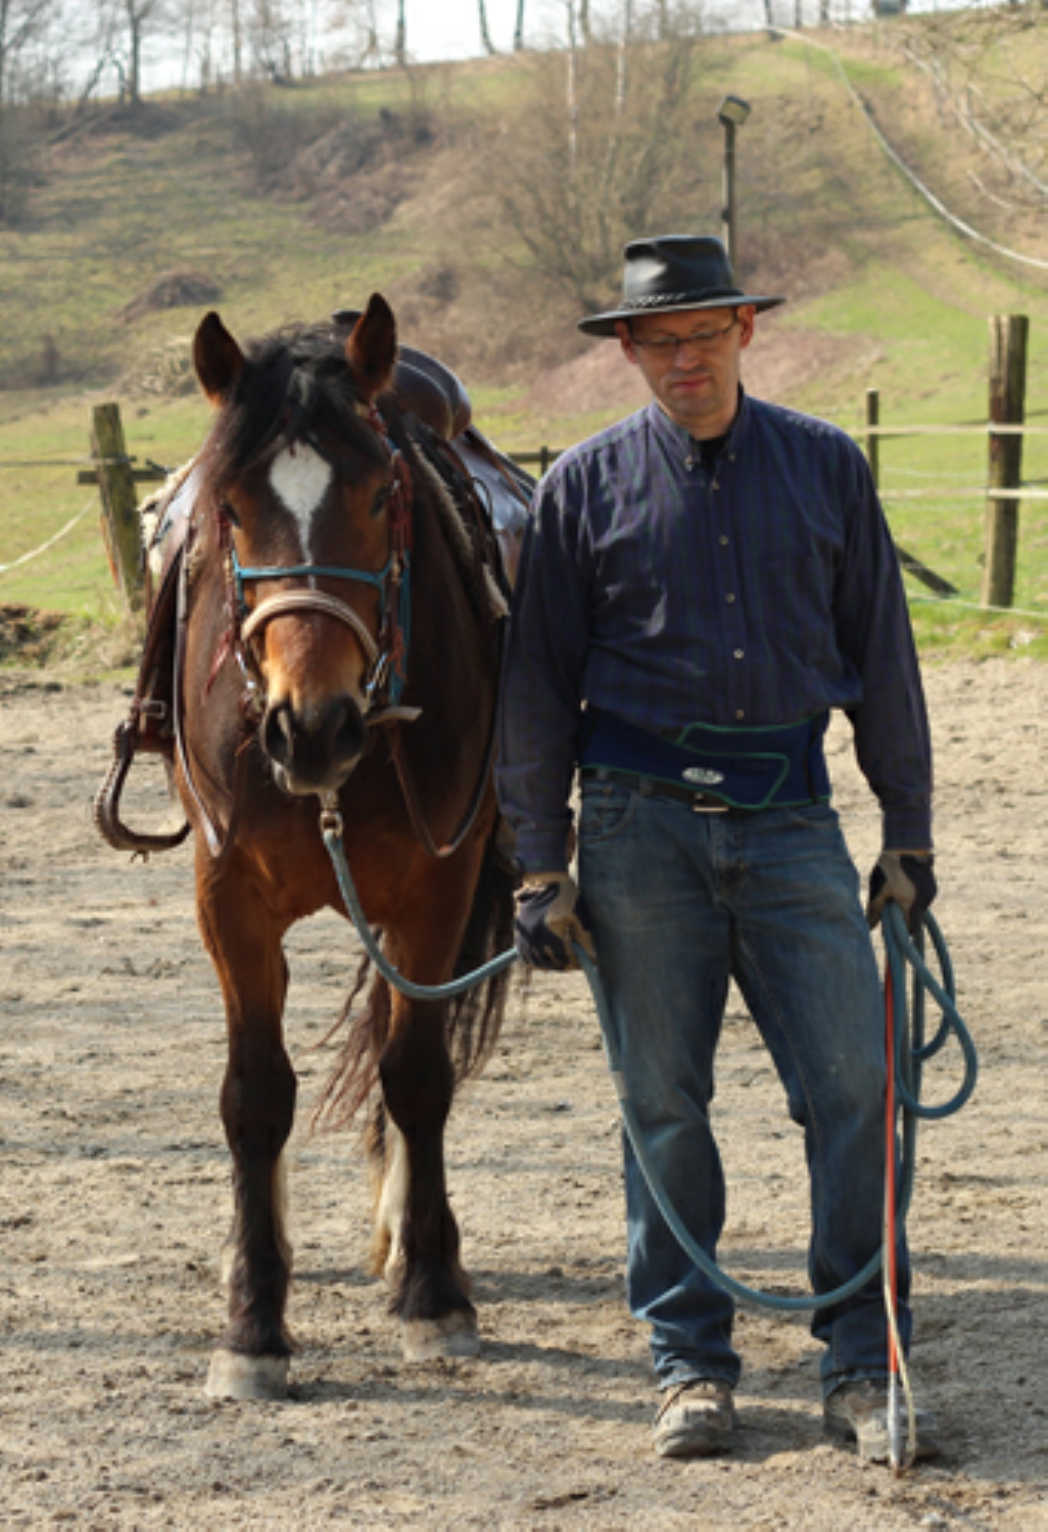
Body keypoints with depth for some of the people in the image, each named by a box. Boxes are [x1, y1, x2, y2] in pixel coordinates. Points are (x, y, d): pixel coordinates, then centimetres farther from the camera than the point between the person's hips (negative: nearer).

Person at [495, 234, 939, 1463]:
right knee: (664, 1103, 3)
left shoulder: (827, 468, 7)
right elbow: (537, 681, 6)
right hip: (641, 818, -1)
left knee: (851, 1084, -5)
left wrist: (908, 832, 9)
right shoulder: (584, 487, 3)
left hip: (789, 817, 1)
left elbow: (882, 657, 11)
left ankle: (864, 1370, 2)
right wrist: (539, 867, 1)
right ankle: (690, 1365, 14)